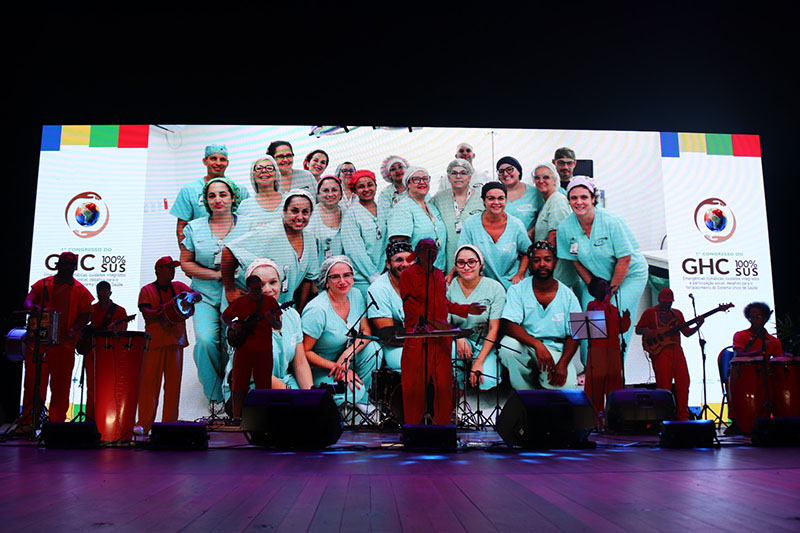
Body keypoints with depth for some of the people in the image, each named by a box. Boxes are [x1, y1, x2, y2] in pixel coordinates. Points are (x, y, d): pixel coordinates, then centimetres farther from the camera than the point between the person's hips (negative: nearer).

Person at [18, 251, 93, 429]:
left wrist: (74, 329, -14)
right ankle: (27, 422, 4)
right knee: (33, 382, -1)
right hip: (38, 341, 1)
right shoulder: (43, 285, 13)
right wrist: (33, 307, -23)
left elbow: (86, 315, 5)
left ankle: (56, 424, 10)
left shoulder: (80, 291, 9)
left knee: (60, 386, 2)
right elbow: (29, 300, 2)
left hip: (64, 344, 0)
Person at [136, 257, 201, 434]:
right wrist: (164, 311, -21)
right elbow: (146, 313, -7)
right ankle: (144, 424, 0)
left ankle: (169, 423, 8)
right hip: (154, 342, -3)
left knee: (173, 383, 3)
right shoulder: (147, 290, 5)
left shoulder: (178, 286, 16)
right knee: (149, 383, -4)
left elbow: (199, 296, 7)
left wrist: (191, 296, -15)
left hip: (176, 340, 3)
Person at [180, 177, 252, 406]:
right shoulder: (194, 228, 10)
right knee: (206, 340, -17)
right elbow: (186, 263, 8)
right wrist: (216, 274, -5)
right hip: (205, 295, 1)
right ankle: (215, 395, 2)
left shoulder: (248, 225, 5)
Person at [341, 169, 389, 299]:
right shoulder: (351, 213, -3)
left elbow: (387, 245, 14)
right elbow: (354, 250, -9)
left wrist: (380, 273, 1)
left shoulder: (384, 211, 12)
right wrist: (374, 276, -12)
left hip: (382, 275, 4)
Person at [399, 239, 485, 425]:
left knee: (444, 382, 2)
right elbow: (409, 304, -11)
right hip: (417, 335, -5)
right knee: (415, 384, -2)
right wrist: (435, 321, -19)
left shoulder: (439, 275, 20)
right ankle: (413, 424, 9)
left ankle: (443, 423, 11)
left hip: (441, 336, 5)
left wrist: (467, 309, 15)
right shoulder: (408, 274, 0)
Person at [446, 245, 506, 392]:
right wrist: (459, 338, -22)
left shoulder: (495, 288, -8)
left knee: (486, 384, -25)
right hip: (460, 340, 1)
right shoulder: (450, 287, -4)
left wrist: (479, 361, -18)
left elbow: (494, 329, -10)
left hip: (485, 344, -1)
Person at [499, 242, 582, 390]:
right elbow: (508, 324, -14)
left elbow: (573, 335, 1)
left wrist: (562, 364, -18)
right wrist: (537, 345, -29)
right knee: (507, 345, -34)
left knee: (567, 385, -27)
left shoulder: (567, 295, 3)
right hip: (525, 344, 0)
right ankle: (527, 395, -9)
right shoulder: (518, 289, -2)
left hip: (555, 349, 0)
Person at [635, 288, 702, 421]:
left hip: (676, 350, 5)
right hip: (659, 351, -5)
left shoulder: (677, 313, 21)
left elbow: (687, 333, 19)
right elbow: (638, 330, 6)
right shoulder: (649, 312, 8)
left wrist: (698, 325, 2)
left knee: (683, 381, -4)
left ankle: (683, 416, 4)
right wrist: (646, 331, -15)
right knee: (664, 385, -8)